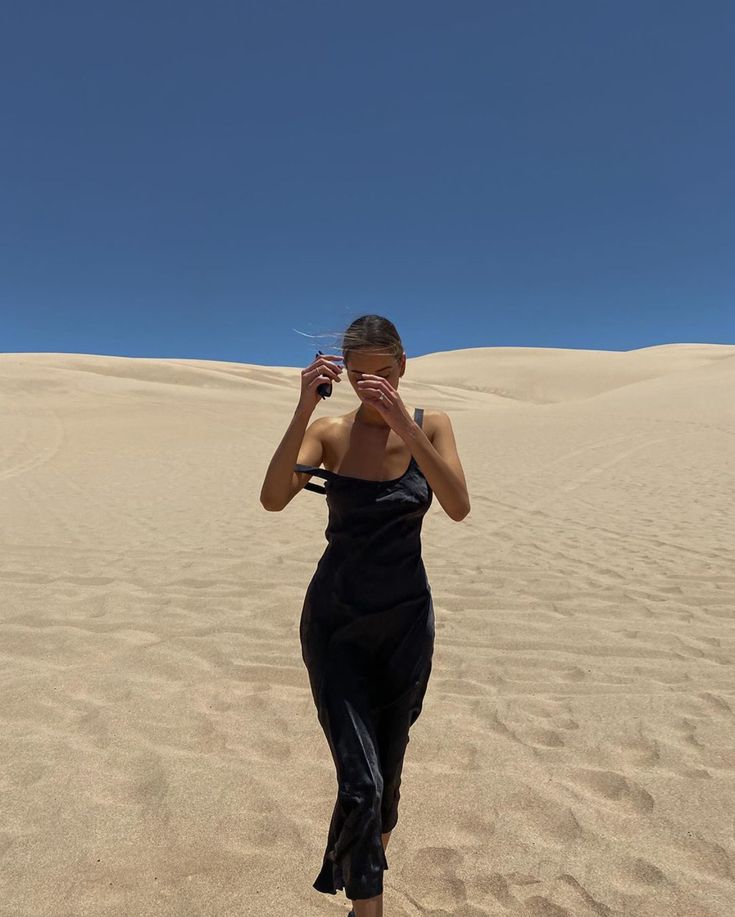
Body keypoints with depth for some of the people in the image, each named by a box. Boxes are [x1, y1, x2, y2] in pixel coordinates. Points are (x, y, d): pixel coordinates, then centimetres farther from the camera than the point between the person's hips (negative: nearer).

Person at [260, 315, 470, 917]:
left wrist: (404, 425, -29)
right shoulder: (330, 433, -5)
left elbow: (459, 507, -21)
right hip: (336, 622, -1)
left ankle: (370, 863, 49)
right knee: (360, 782, -7)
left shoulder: (430, 426, -4)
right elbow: (273, 499, -21)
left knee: (388, 768, 19)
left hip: (406, 622, 2)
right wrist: (304, 409, -27)